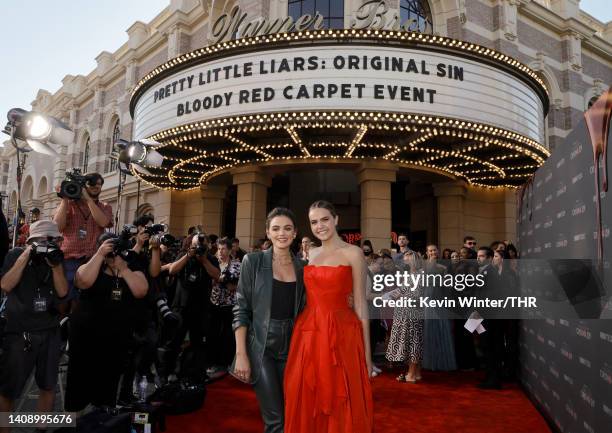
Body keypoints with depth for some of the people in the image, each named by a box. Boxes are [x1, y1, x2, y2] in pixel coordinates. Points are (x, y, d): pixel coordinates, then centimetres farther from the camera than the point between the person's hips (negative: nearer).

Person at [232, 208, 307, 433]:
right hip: (261, 345, -4)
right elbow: (241, 309, -8)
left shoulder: (302, 267, 4)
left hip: (291, 345, 4)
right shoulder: (253, 261, -6)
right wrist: (241, 354, -13)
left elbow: (302, 310, 10)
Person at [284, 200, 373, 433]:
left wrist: (367, 352, -6)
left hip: (340, 335, -5)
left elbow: (360, 303, -5)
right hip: (308, 335, 5)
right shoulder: (309, 253, 12)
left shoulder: (353, 253, -4)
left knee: (341, 408, 6)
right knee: (306, 407, 13)